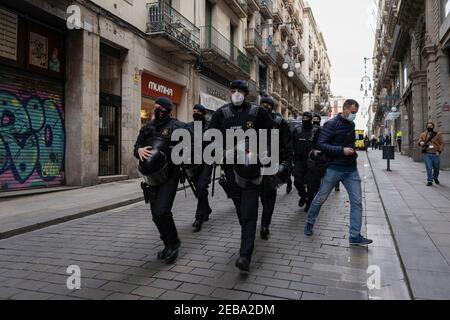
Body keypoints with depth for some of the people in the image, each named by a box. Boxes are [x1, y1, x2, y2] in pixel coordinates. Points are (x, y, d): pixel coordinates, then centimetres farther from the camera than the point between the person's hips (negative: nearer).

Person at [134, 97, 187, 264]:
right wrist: (139, 150, -9)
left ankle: (173, 243, 8)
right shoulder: (147, 128, 12)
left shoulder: (177, 127, -4)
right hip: (152, 177, 6)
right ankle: (169, 245, 28)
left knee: (162, 211, -16)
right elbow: (136, 147, 13)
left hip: (169, 176, -6)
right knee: (156, 215, 9)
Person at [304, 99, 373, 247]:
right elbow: (321, 144, -17)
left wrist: (353, 152, 11)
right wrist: (342, 150, -22)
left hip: (351, 169, 6)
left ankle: (355, 236, 7)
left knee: (357, 201, 0)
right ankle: (310, 223, 28)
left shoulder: (351, 124, 11)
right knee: (320, 198, 6)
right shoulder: (332, 124, -10)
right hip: (334, 168, -6)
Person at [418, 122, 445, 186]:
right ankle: (430, 181, 1)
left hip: (435, 154, 0)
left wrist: (439, 151, -10)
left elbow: (442, 144, 4)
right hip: (427, 154, 0)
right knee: (429, 168, -6)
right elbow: (419, 142, 11)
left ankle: (435, 178, 38)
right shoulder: (423, 134, 10)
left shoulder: (438, 134, 6)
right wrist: (421, 143, -13)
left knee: (436, 168, 12)